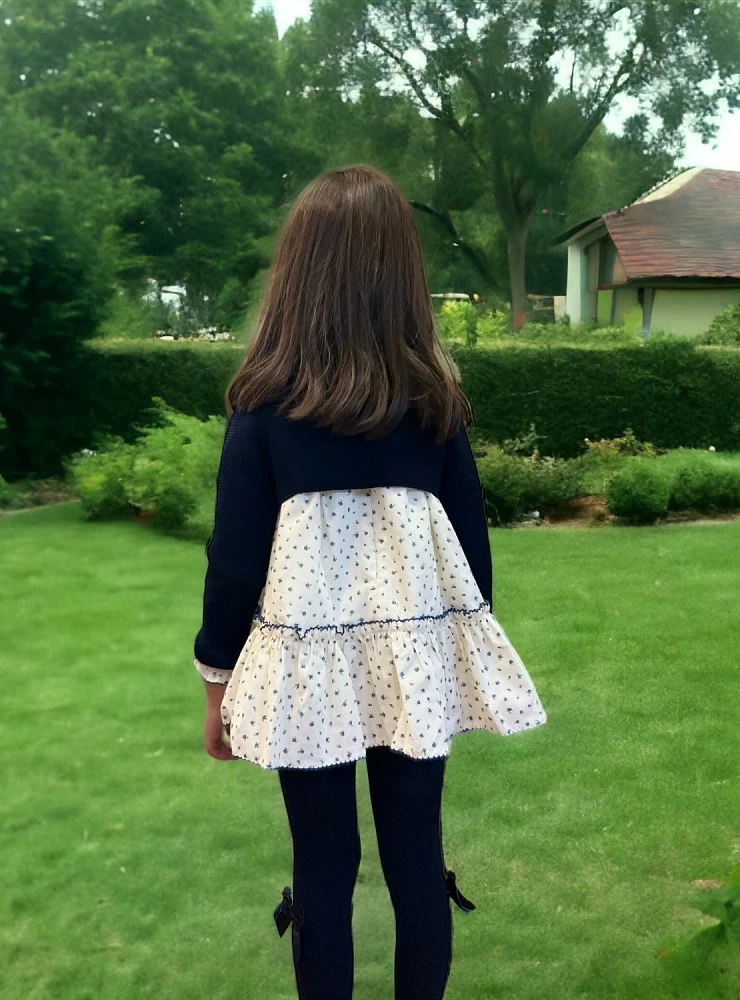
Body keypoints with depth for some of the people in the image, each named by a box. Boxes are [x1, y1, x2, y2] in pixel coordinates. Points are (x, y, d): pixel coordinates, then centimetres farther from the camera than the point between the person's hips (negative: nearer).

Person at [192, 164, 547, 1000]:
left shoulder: (266, 406, -8)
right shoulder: (434, 400, -1)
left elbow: (236, 556, -6)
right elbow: (471, 537, 4)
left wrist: (218, 680, 6)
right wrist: (467, 655, 17)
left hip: (308, 663, -2)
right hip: (417, 656, 2)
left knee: (322, 868, 12)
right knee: (417, 862, 14)